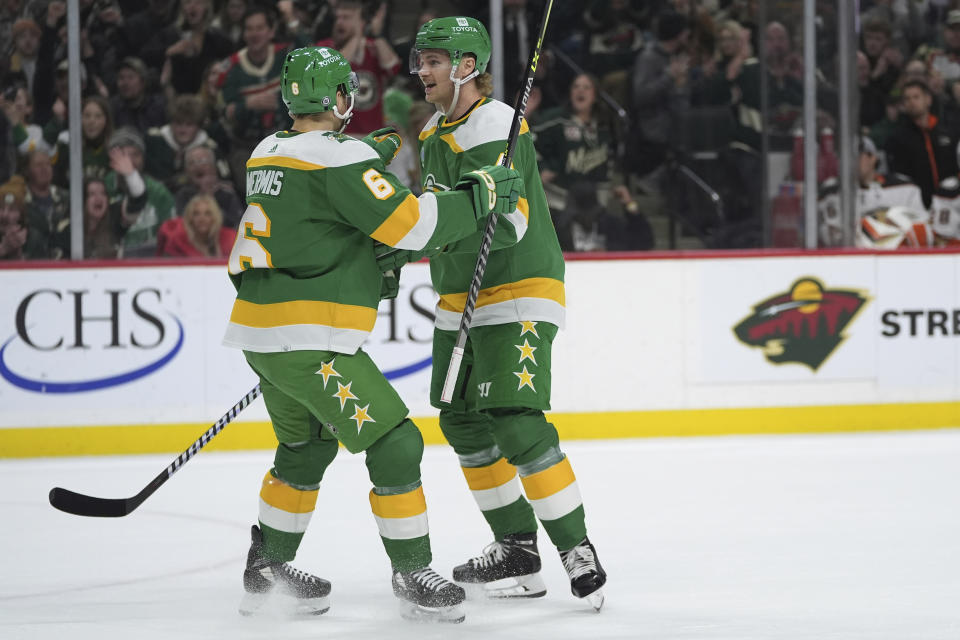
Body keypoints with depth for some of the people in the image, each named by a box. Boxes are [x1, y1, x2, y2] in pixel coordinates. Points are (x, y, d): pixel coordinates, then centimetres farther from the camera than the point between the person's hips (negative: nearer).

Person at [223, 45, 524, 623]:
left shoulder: (268, 154, 12)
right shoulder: (339, 160, -15)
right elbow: (409, 223, -19)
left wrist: (375, 151, 32)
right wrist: (481, 195, -9)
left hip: (259, 335, 10)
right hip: (310, 342, -10)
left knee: (307, 445, 27)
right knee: (393, 443, -4)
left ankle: (266, 567, 33)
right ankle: (412, 574, 0)